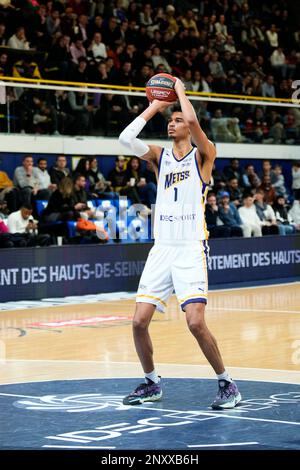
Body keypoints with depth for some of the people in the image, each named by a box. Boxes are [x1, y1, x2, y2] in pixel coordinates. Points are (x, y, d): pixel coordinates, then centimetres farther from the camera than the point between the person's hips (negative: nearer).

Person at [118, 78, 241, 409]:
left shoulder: (203, 155, 1)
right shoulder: (160, 157, 14)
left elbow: (193, 120, -18)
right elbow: (125, 138, -1)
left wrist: (180, 92, -1)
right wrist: (154, 107, 6)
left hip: (191, 249, -5)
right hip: (161, 249, 5)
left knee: (196, 323, -16)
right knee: (139, 322, -1)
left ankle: (227, 384, 0)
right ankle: (151, 384, 19)